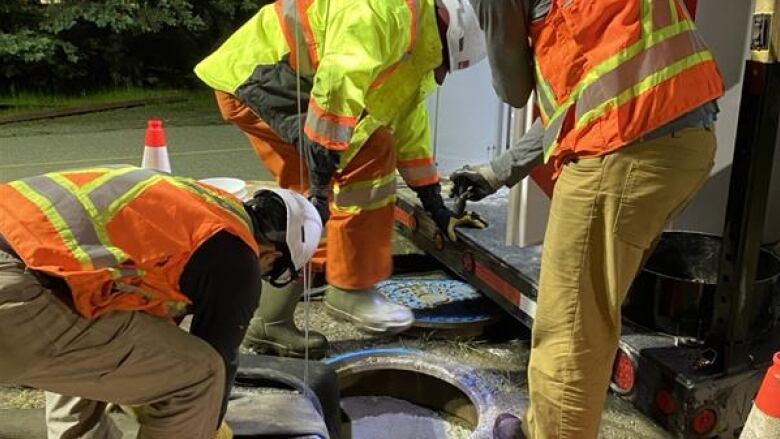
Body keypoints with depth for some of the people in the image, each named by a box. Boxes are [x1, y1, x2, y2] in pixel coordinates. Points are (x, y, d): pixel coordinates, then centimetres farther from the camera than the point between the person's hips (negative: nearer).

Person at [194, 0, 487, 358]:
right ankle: (350, 289, -5)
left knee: (310, 203, 8)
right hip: (257, 74, -11)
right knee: (369, 149, -15)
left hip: (250, 80, 11)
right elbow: (337, 85, -28)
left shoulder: (415, 46, 18)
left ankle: (271, 320, 14)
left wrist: (439, 213, 27)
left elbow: (409, 130, 25)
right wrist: (321, 186, -27)